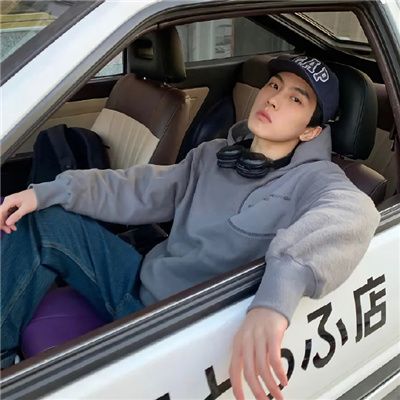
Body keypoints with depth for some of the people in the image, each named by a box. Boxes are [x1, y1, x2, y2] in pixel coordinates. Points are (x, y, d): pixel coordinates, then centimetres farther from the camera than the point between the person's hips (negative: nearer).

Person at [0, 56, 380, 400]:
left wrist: (275, 298, -54)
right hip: (143, 284, 6)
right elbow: (140, 191, 5)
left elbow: (351, 212, -36)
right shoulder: (214, 154, 6)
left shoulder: (313, 178, -13)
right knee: (44, 220, -1)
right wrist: (48, 191, -3)